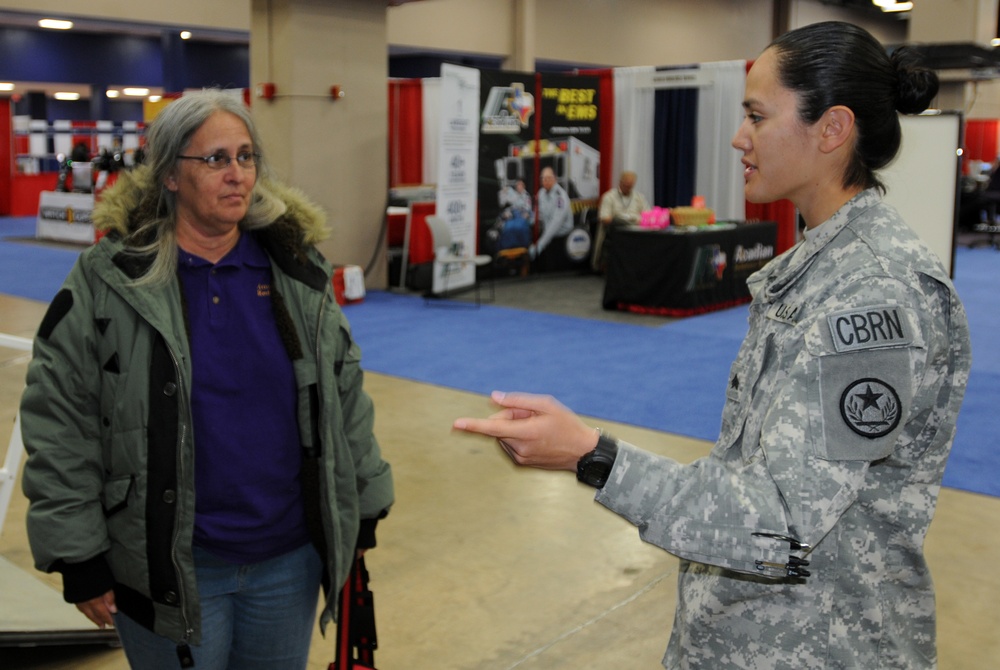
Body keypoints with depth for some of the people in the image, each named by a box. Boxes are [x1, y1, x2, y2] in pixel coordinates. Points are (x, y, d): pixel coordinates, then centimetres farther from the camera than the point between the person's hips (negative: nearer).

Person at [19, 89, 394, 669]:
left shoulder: (297, 272, 1)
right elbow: (58, 424, -6)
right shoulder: (108, 281, -9)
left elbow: (345, 394, 7)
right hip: (167, 570, -3)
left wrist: (362, 510, 9)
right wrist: (79, 560, -7)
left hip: (290, 561, 3)